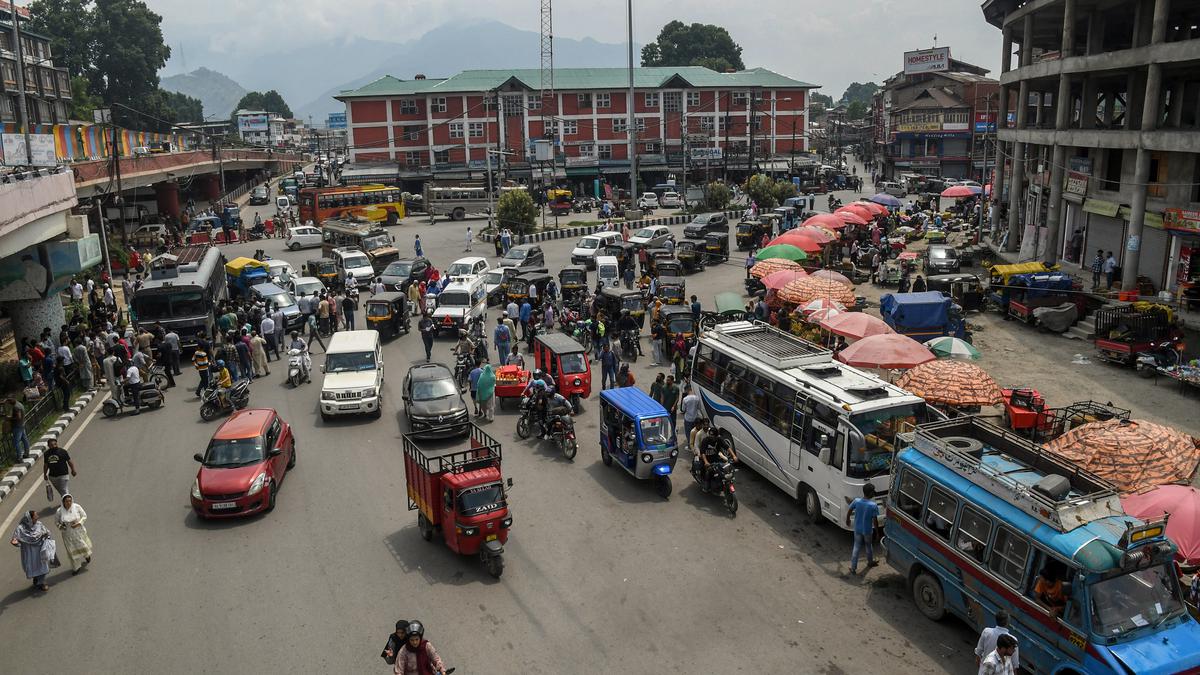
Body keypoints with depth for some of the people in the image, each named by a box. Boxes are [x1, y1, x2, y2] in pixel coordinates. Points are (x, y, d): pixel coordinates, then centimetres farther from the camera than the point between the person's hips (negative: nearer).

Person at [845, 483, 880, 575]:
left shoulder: (856, 501, -13)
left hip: (857, 530, 2)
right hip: (868, 530, -2)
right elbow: (875, 520, -16)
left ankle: (853, 568, 13)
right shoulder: (873, 505, -21)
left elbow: (849, 512, -2)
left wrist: (847, 520, 18)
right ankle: (870, 562, 45)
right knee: (869, 547, 22)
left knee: (856, 548, 13)